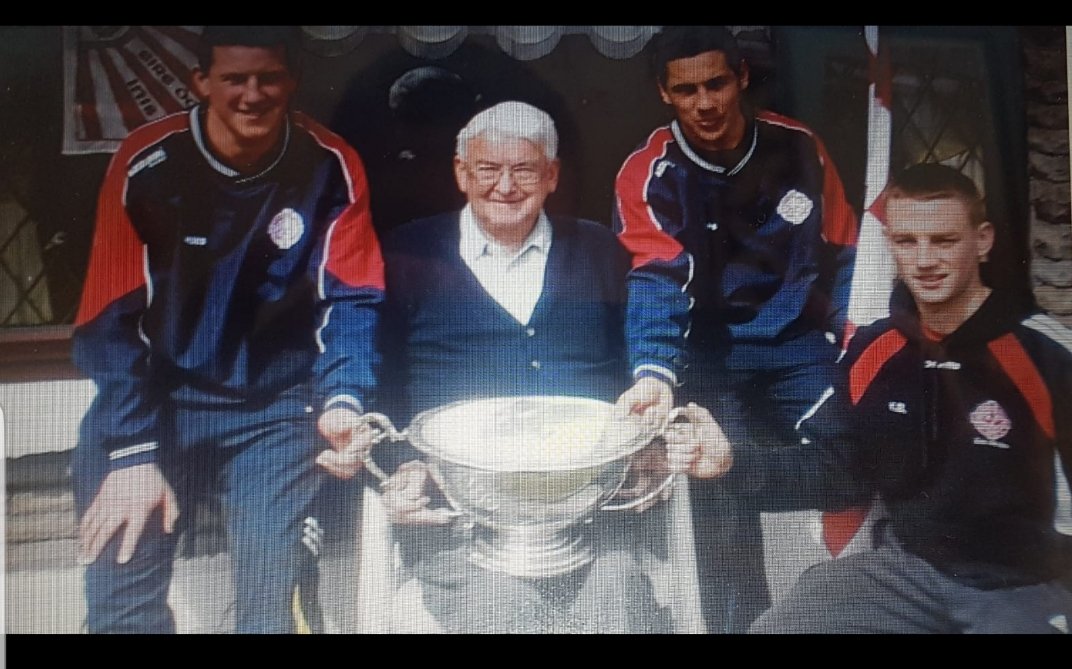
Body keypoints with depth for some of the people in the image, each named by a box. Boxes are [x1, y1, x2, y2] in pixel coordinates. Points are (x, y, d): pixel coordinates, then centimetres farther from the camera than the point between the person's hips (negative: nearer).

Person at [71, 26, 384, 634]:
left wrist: (344, 401, -25)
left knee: (277, 608, -9)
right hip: (155, 398, 1)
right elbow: (113, 318, -8)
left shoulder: (331, 168, -7)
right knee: (121, 606, -3)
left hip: (276, 408, 0)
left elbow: (350, 301, -8)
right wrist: (132, 453, -13)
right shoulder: (147, 164, -10)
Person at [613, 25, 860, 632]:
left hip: (801, 346, 2)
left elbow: (843, 252, 7)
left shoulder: (797, 146, -4)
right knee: (725, 502, -7)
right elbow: (658, 281, -21)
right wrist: (654, 372, -36)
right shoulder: (649, 173, -11)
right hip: (712, 356, -1)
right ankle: (737, 623, 16)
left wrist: (850, 338, 0)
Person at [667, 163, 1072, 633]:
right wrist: (733, 461, -10)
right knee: (773, 626, -5)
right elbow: (834, 470, 3)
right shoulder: (872, 351, -1)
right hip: (905, 567, 4)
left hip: (1022, 585, -3)